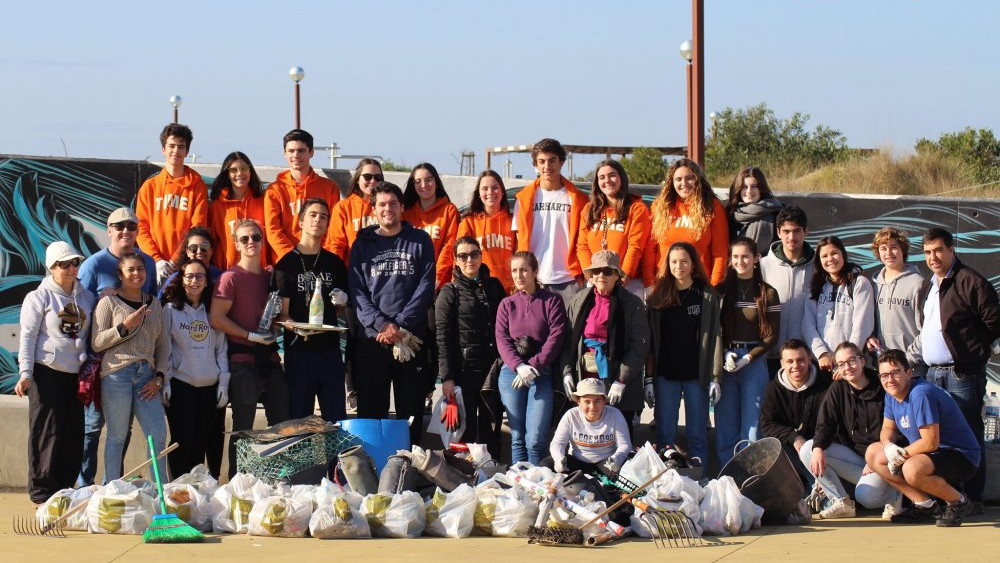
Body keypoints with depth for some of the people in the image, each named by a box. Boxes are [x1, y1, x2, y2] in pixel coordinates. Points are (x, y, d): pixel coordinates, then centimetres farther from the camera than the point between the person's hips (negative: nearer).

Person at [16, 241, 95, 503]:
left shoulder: (86, 297, 14)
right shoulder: (39, 297, 0)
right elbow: (27, 337, -4)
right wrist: (25, 373, -12)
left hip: (76, 373, 5)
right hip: (46, 371, -5)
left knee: (73, 432, 4)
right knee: (47, 431, -5)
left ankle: (65, 488, 13)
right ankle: (41, 489, 1)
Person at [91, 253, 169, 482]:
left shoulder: (154, 304, 17)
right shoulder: (109, 302, 2)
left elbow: (162, 345, 19)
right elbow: (96, 343, -4)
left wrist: (159, 377, 7)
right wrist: (125, 326, -13)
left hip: (146, 377, 5)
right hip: (117, 375, -5)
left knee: (159, 436, 0)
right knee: (117, 437, -2)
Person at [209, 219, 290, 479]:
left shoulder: (270, 276, 14)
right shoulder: (231, 277, -5)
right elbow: (216, 318, -12)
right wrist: (251, 335, -14)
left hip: (269, 358, 6)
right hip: (243, 360, -6)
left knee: (282, 422, 8)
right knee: (243, 428, -2)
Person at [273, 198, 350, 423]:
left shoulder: (334, 262, 11)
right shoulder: (287, 263, 0)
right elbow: (281, 312, -5)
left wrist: (342, 301, 0)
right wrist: (297, 328, -24)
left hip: (330, 348, 3)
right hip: (298, 350, -3)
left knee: (336, 418, 2)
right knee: (298, 418, -1)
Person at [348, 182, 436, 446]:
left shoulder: (420, 241, 7)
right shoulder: (363, 243, 9)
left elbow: (425, 287, -1)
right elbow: (357, 291, 1)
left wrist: (401, 325, -11)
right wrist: (381, 323, -13)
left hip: (411, 339, -1)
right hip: (371, 338, 1)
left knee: (411, 409, 2)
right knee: (370, 409, 2)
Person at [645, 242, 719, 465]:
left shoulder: (707, 296, 2)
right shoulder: (658, 298, 6)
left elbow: (713, 338, -1)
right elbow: (650, 341, 5)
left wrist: (715, 378, -6)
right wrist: (649, 378, 0)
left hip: (696, 374, -1)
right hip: (665, 374, 2)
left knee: (697, 435, 2)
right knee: (665, 434, 3)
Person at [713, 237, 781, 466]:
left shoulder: (767, 294, 2)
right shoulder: (721, 291, 7)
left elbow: (771, 336, 0)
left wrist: (747, 358, -10)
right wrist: (725, 355, -9)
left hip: (755, 362, -2)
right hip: (725, 361, 2)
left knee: (752, 422, -3)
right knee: (726, 423, 2)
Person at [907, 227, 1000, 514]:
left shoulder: (971, 282, -7)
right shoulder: (927, 288, 19)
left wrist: (970, 348, -4)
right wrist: (914, 353, 14)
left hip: (963, 374, -8)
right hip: (933, 372, 8)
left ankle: (971, 498, -2)